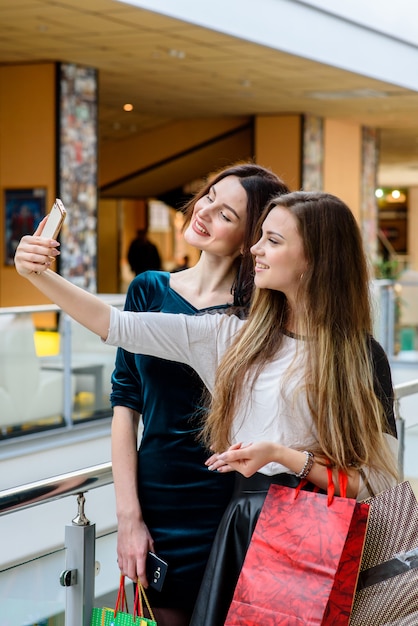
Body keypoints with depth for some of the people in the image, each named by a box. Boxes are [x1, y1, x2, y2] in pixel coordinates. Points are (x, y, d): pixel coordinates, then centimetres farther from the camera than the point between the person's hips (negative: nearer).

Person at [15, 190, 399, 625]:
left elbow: (378, 485, -9)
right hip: (239, 529, 4)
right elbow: (117, 326, 3)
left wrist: (283, 455, -17)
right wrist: (39, 275, -5)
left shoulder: (361, 357, -6)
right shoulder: (237, 338, 6)